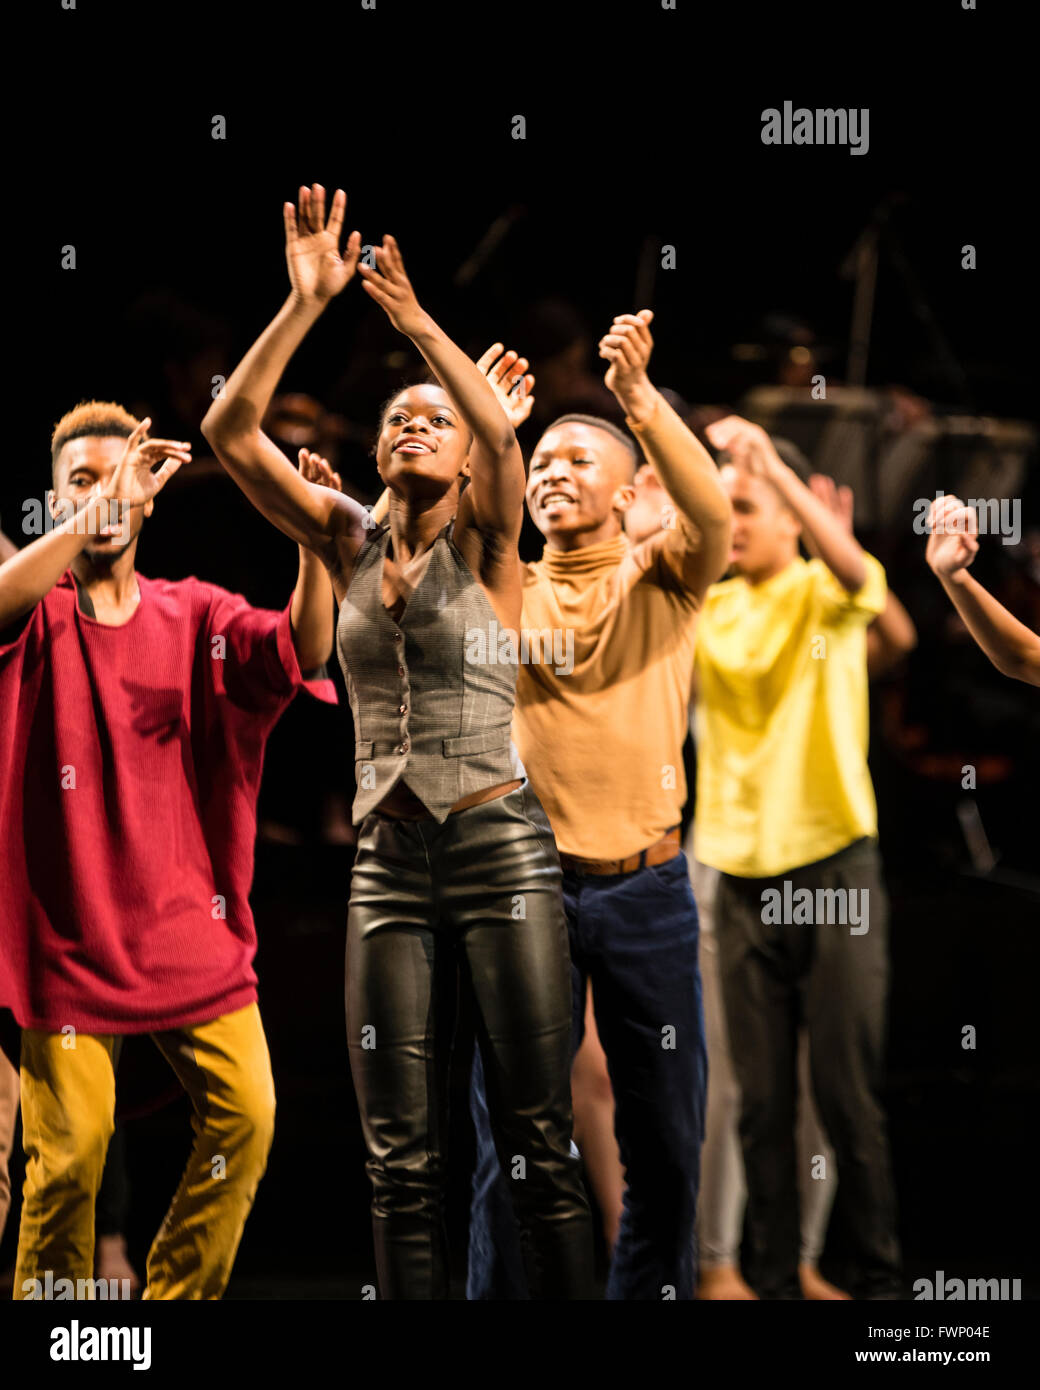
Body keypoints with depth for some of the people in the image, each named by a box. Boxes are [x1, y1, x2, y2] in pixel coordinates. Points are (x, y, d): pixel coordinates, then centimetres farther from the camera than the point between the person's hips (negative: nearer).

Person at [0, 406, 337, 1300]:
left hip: (190, 929, 3)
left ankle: (180, 1293, 14)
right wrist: (95, 515, -35)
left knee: (245, 1113, -2)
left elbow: (303, 653, -10)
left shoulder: (195, 616, 7)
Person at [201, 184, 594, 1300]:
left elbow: (503, 434, -20)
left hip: (499, 848, -3)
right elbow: (230, 431, -1)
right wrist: (304, 304, -9)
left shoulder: (485, 547, 1)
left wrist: (417, 321, -25)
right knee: (401, 1161, 3)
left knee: (538, 1146, -2)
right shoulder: (349, 543, 10)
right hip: (388, 861, 3)